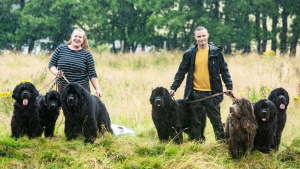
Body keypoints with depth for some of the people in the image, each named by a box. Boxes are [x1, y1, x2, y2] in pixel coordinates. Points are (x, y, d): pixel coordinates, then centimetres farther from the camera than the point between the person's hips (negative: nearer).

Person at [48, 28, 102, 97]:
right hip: (63, 89, 2)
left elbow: (92, 75, 1)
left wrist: (97, 89, -8)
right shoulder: (60, 49, 5)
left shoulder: (87, 54, 1)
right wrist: (56, 72, -12)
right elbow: (51, 65, 9)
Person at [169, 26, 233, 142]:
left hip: (211, 93, -1)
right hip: (195, 93, 1)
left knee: (216, 120, 2)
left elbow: (224, 70, 8)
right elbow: (181, 72, 11)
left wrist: (229, 87, 2)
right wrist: (173, 88, 7)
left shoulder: (216, 52, 3)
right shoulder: (189, 53, 5)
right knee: (197, 121, 7)